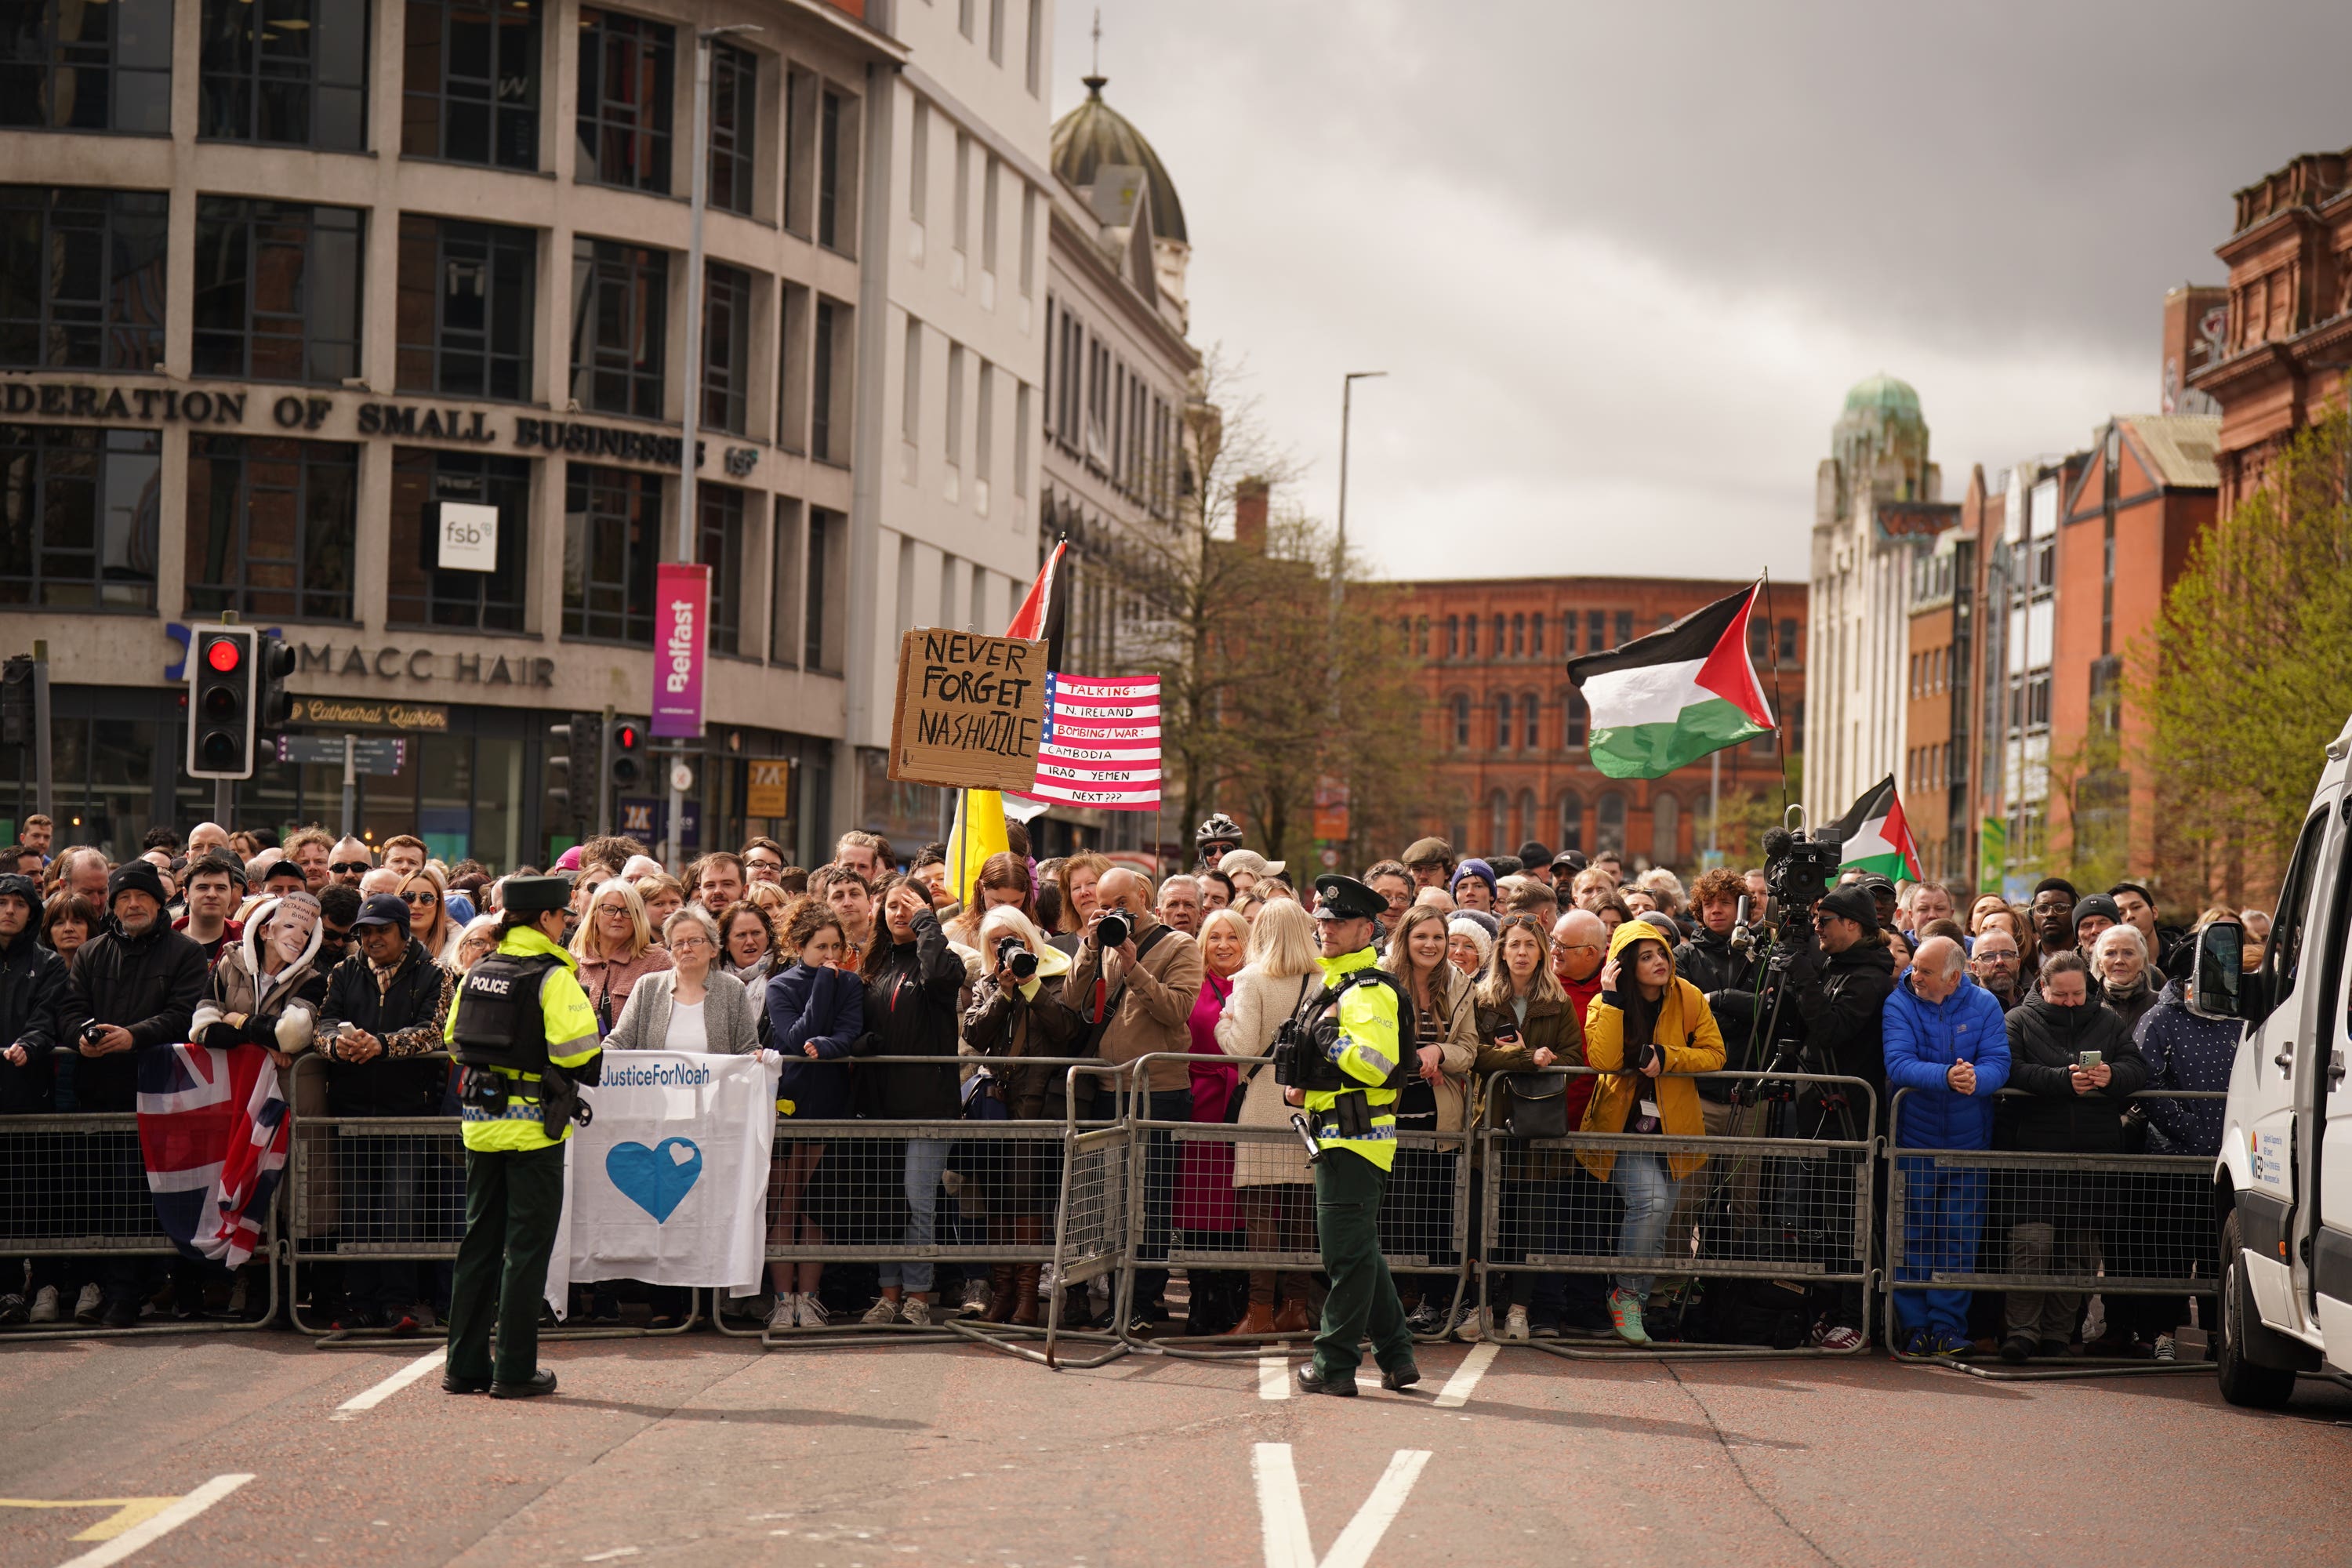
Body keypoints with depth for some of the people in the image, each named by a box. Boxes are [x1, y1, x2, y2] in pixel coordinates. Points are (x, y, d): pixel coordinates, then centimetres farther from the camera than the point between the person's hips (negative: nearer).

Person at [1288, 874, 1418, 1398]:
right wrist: (1298, 1085, 12)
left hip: (1354, 1137, -11)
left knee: (1347, 1253, -6)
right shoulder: (1332, 984, 19)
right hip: (1338, 1135, 11)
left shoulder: (1369, 991, -14)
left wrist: (1328, 1031, -17)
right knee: (1359, 1251, 15)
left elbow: (1375, 1063, -27)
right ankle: (1397, 1358, 20)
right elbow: (1317, 1056, 31)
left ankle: (1335, 1364, -2)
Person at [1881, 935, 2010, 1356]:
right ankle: (1914, 1325, 10)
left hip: (1968, 1142, 1)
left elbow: (1999, 1065, -10)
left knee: (1960, 1239, 3)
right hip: (1915, 1140, -1)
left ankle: (1948, 1325, 10)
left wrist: (1975, 1078, -33)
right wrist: (1947, 1077, -35)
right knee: (1914, 1238, 2)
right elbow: (1899, 1064, -19)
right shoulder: (1900, 1003, -6)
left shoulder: (1983, 1005, -1)